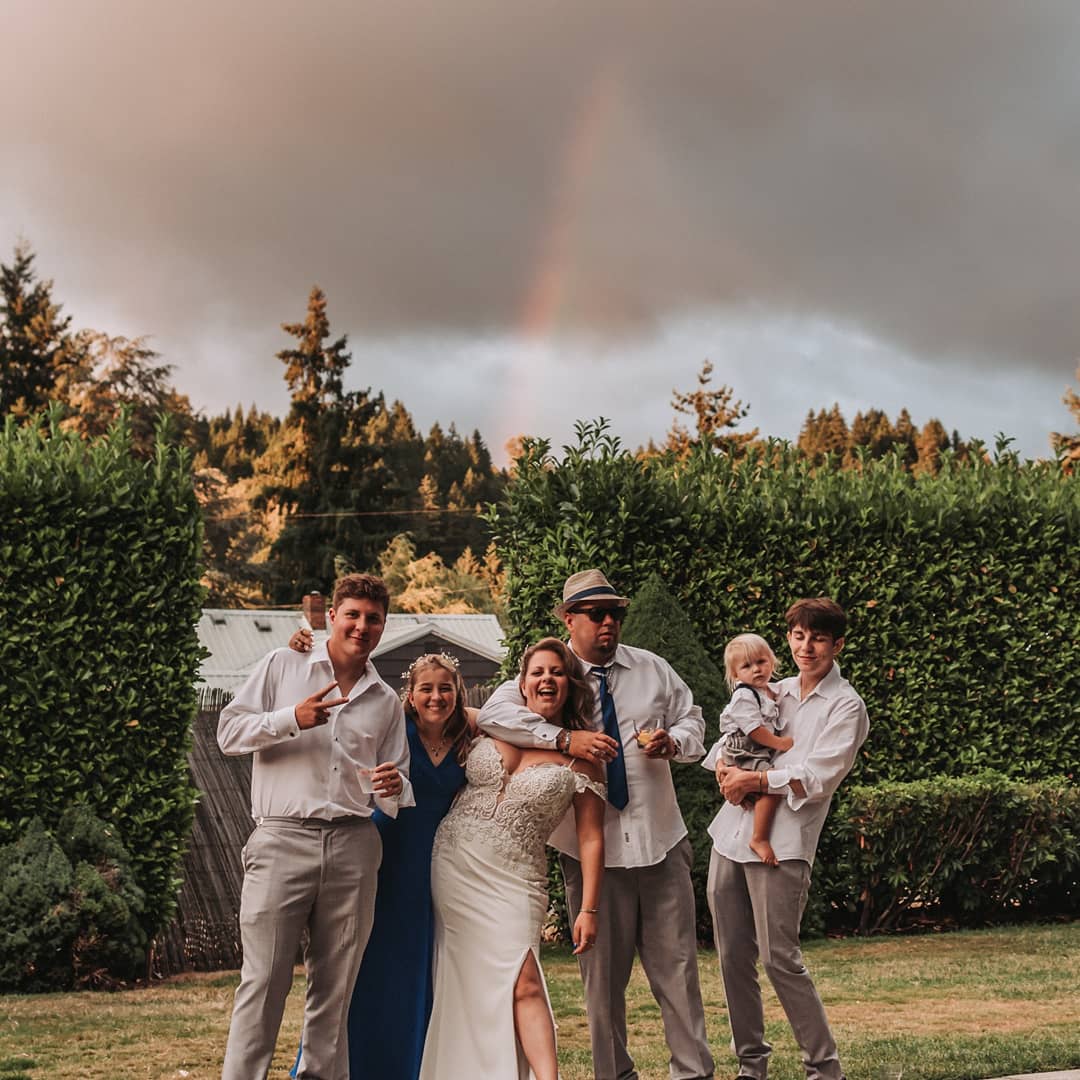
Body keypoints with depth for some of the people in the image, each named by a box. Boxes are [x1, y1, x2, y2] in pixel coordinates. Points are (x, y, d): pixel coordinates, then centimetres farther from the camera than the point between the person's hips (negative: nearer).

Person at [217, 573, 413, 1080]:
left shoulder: (386, 701, 18)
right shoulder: (283, 666, 8)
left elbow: (396, 786, 19)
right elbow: (228, 733, 2)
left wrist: (393, 788, -5)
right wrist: (291, 719, -12)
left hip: (353, 847, 4)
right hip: (283, 840, -4)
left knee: (335, 986, 6)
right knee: (264, 979, -8)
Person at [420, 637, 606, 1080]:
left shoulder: (581, 757, 0)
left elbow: (591, 839, -1)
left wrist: (589, 910, -6)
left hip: (515, 879, -3)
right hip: (452, 867, 3)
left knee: (524, 983, -18)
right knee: (464, 986, 1)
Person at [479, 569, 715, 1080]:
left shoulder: (653, 669, 9)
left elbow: (692, 721, 17)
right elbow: (493, 714, -18)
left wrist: (673, 741, -7)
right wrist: (564, 739, -28)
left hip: (660, 840, 2)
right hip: (591, 847, -2)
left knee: (676, 965, 4)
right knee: (602, 971, 6)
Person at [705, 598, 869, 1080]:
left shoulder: (845, 706, -2)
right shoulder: (775, 692, 16)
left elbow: (816, 779, -11)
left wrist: (754, 779, -11)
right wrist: (726, 767, 3)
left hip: (782, 842, -6)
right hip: (731, 835, 6)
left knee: (779, 958, -9)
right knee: (732, 955, 7)